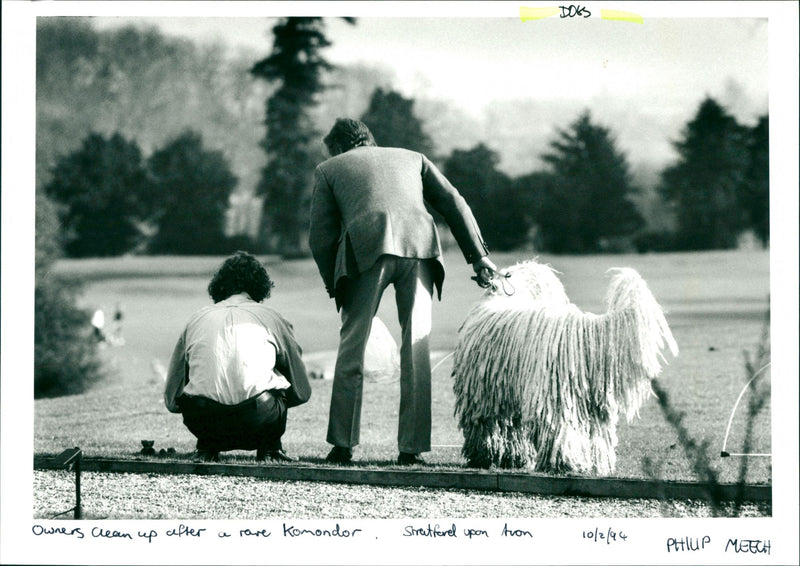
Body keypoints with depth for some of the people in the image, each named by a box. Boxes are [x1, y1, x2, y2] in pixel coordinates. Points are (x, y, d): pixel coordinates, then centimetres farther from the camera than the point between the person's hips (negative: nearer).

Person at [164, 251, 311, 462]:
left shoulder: (197, 320, 22)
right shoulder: (270, 317, 19)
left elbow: (171, 397, 22)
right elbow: (301, 391, 24)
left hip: (203, 420, 2)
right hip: (260, 420, -1)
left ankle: (206, 447, 19)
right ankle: (269, 448, 21)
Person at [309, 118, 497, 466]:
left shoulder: (328, 169, 25)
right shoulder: (412, 159, 32)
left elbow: (320, 237, 15)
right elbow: (453, 204, 20)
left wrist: (333, 284, 23)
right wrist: (479, 256, 16)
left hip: (366, 249, -2)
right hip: (420, 244, 2)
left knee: (352, 346, 6)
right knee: (416, 349, 5)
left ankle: (342, 445, 4)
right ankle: (412, 448, 2)